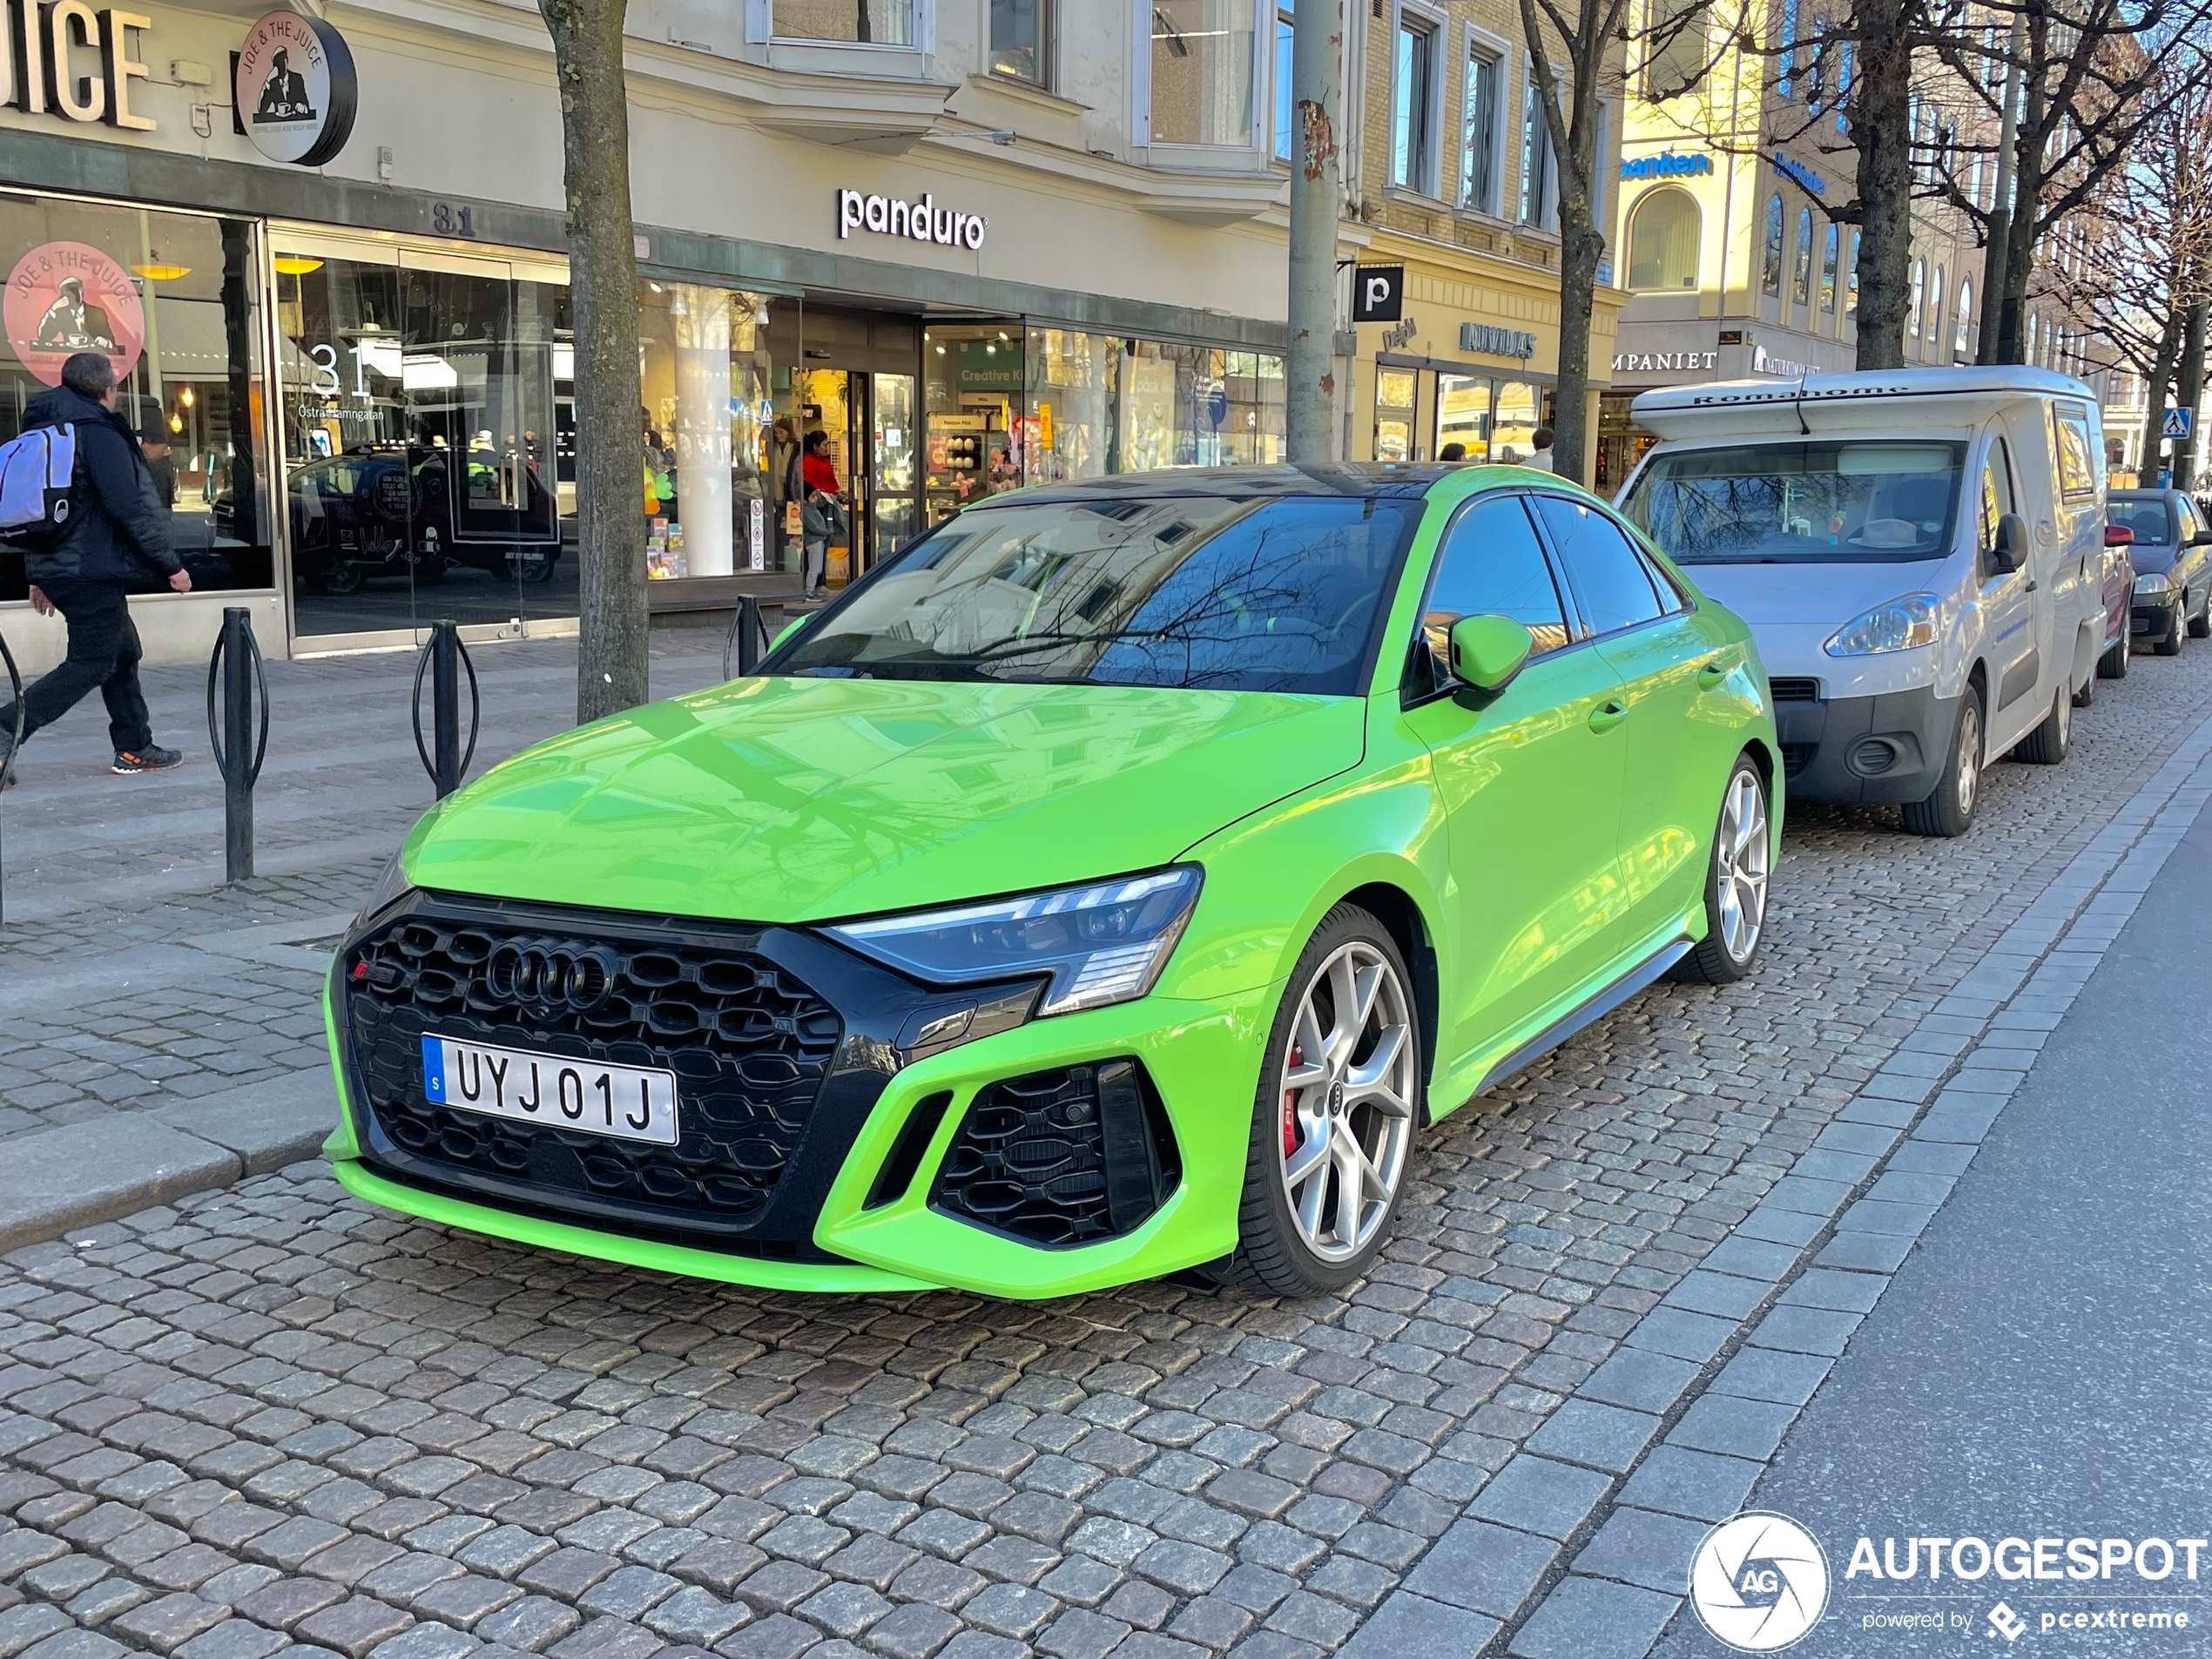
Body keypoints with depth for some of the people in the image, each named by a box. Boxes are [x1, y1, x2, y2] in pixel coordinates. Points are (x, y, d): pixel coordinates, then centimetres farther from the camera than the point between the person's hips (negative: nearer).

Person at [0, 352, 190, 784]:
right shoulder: (100, 435, -13)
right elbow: (130, 508, -18)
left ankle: (134, 749, 18)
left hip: (55, 566, 9)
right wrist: (170, 566, -12)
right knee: (91, 663, -5)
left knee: (123, 651, 16)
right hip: (91, 570, -9)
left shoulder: (44, 433, 17)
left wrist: (40, 574, 26)